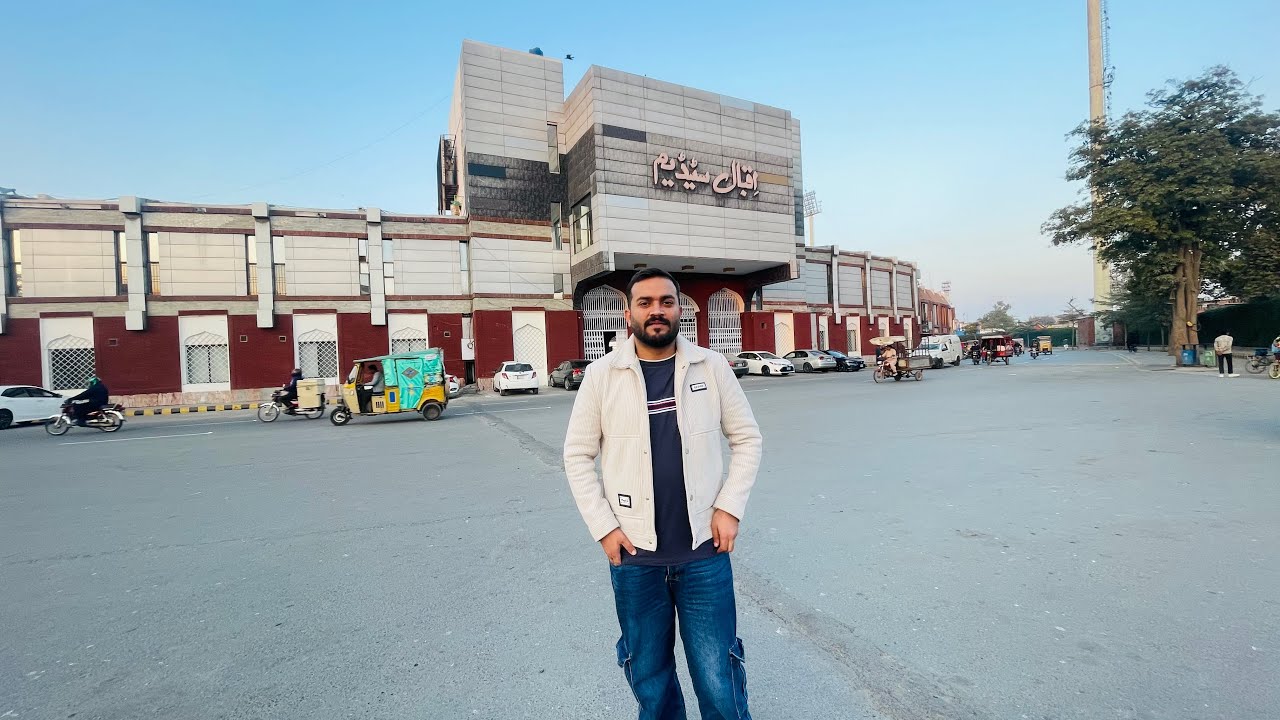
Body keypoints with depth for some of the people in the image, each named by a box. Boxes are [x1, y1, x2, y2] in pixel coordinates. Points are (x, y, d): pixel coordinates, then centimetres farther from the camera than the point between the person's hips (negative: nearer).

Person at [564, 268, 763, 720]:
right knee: (650, 682, 19)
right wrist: (603, 526, -5)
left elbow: (747, 438, 4)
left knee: (719, 682, 11)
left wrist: (730, 507, -5)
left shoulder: (711, 366, -2)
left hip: (705, 551, 0)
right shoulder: (601, 375, -4)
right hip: (633, 554, 1)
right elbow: (577, 455, 1)